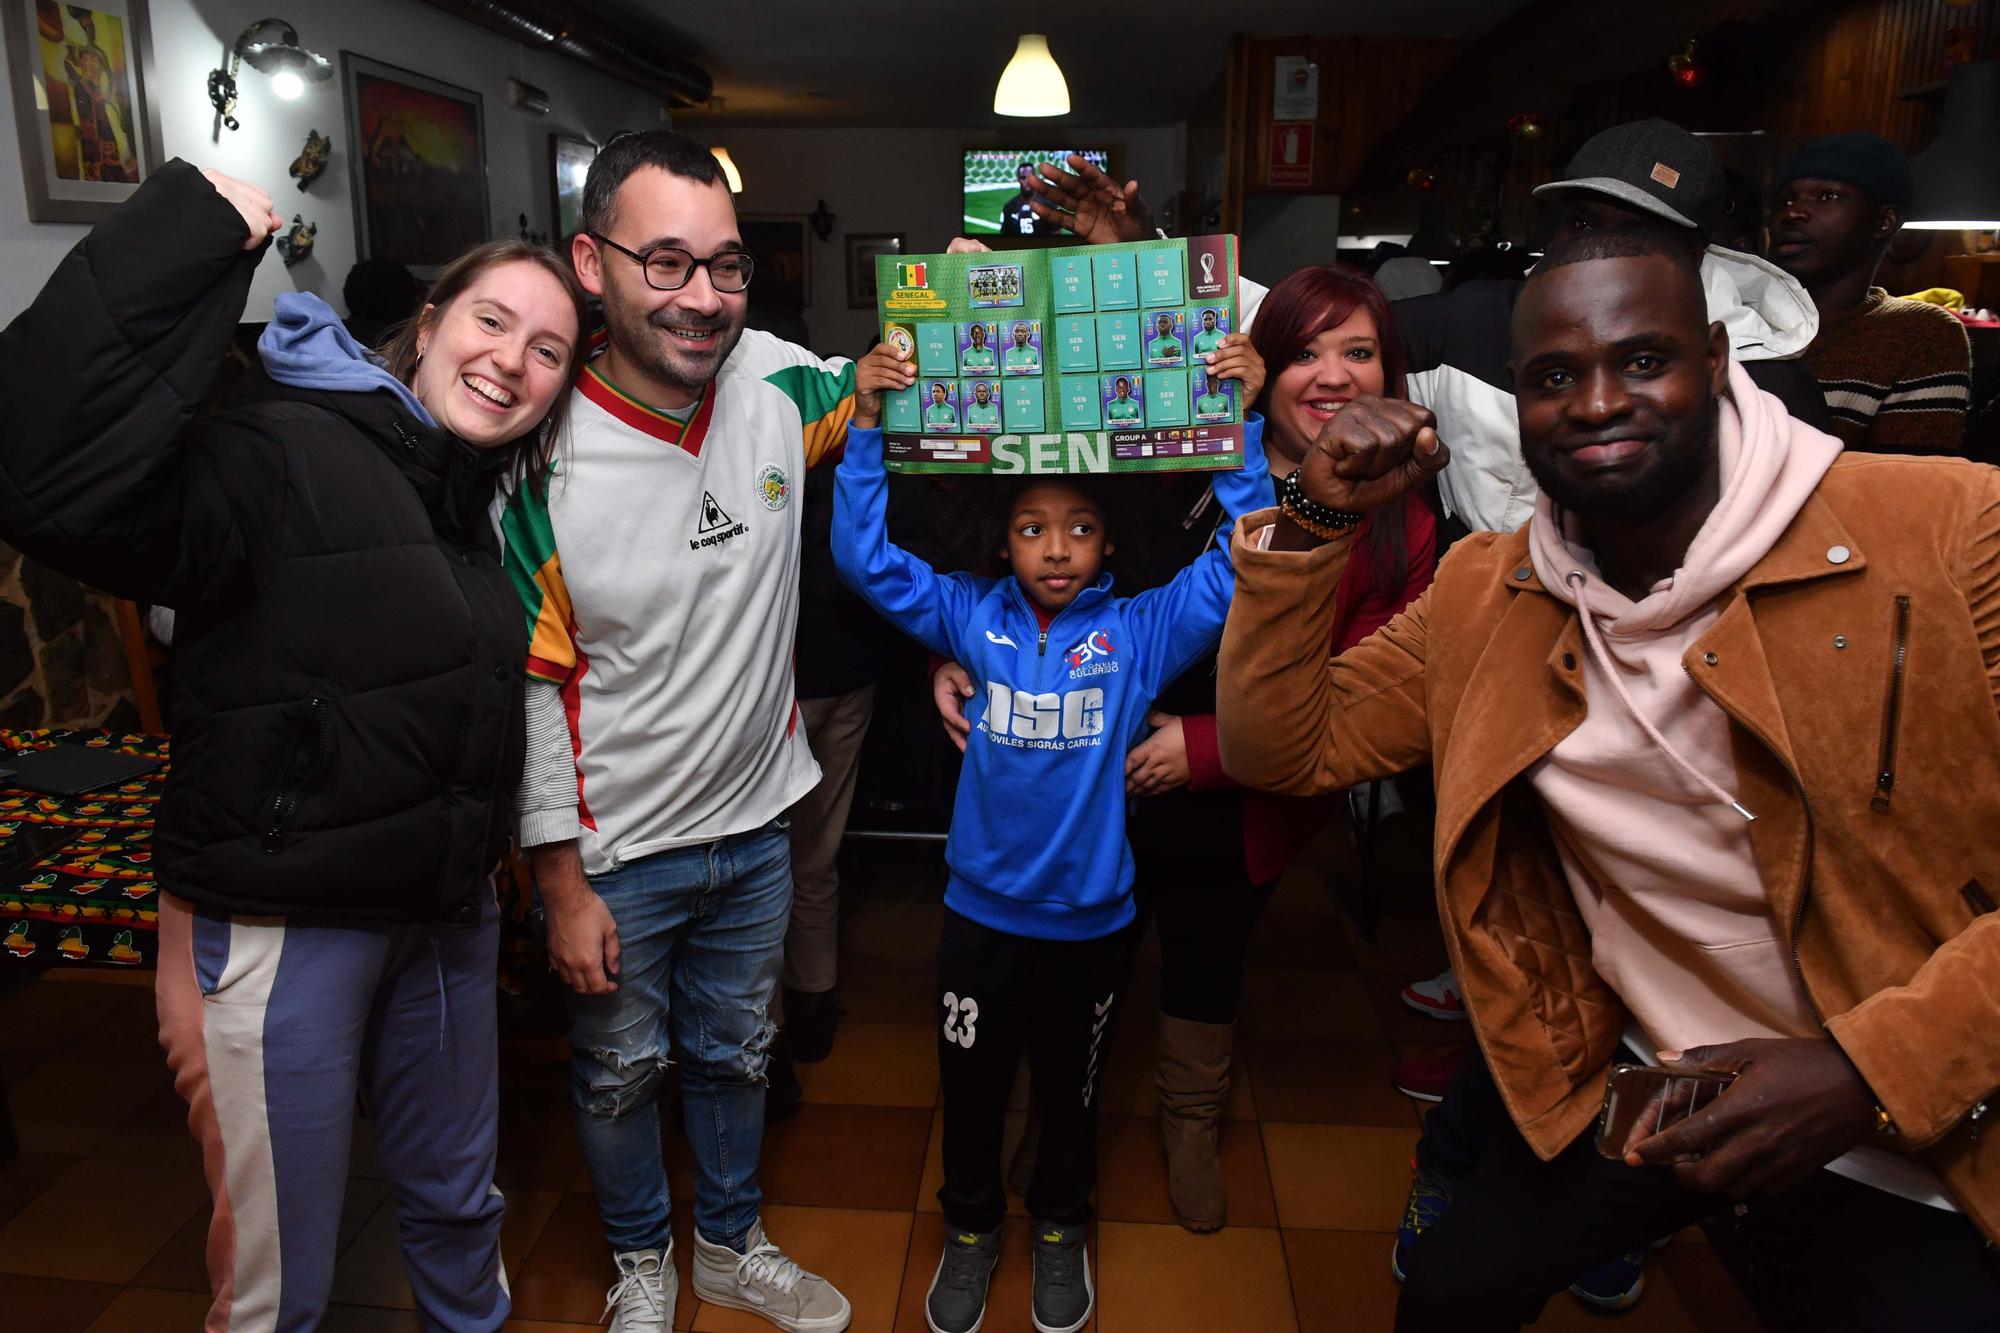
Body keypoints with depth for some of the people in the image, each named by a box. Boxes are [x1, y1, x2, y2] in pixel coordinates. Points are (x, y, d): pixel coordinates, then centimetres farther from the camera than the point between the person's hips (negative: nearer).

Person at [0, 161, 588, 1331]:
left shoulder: (505, 505, 5)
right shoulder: (284, 453, -17)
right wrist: (183, 240, -33)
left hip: (450, 913, 7)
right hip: (282, 923, -6)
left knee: (461, 1201, 25)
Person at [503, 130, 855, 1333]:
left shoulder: (775, 381, -10)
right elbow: (531, 682, -14)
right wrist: (560, 881, -10)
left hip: (754, 825, 4)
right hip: (616, 853, -3)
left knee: (738, 1053, 24)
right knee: (620, 1072, 20)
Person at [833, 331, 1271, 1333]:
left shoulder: (1140, 634, -10)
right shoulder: (973, 619, -7)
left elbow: (1241, 561, -16)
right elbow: (864, 555, -9)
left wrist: (1242, 423, -22)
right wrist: (868, 425, -17)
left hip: (1093, 917, 0)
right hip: (981, 911, 1)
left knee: (1070, 1087, 22)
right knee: (971, 1083, 19)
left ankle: (1060, 1225, 49)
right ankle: (971, 1226, 45)